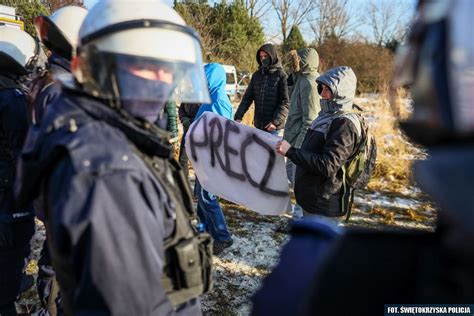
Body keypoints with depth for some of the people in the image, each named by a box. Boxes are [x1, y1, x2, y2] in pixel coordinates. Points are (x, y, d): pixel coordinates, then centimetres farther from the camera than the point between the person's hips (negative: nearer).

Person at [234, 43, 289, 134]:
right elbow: (247, 98, 10)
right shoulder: (256, 75, 10)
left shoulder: (281, 76, -5)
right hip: (258, 126, 5)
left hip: (274, 127, -5)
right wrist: (238, 117, -1)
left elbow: (285, 103, -10)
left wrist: (275, 121, -20)